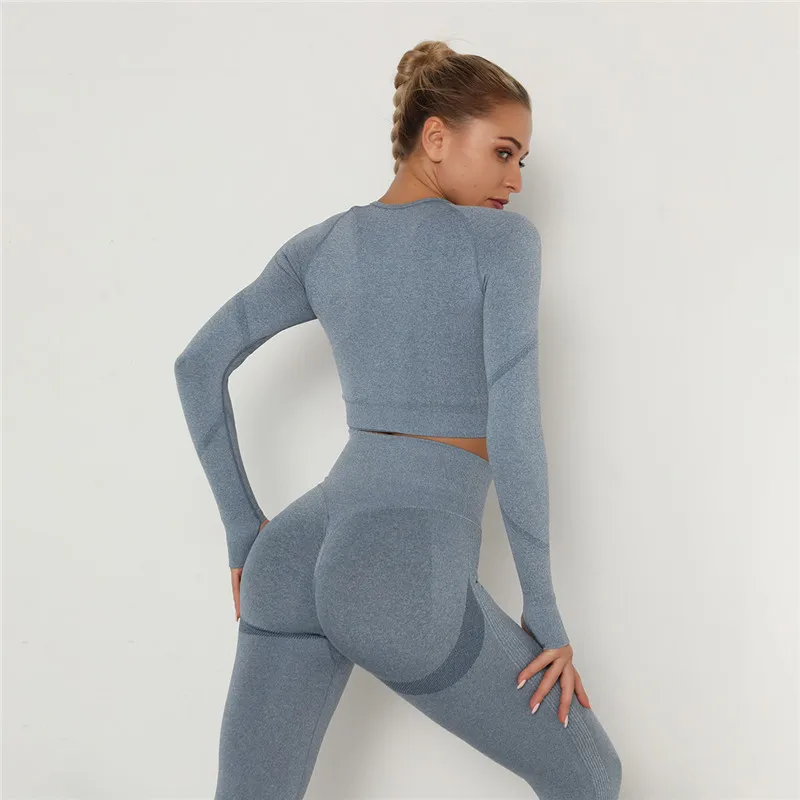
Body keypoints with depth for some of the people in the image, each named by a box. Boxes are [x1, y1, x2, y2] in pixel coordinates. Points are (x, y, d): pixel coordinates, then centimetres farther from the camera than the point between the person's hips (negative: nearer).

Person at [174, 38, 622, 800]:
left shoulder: (321, 243, 18)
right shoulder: (504, 238, 2)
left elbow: (197, 365, 14)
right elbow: (513, 426, -7)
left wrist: (245, 531, 19)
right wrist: (546, 616, 1)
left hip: (295, 559, 6)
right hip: (407, 578, -6)